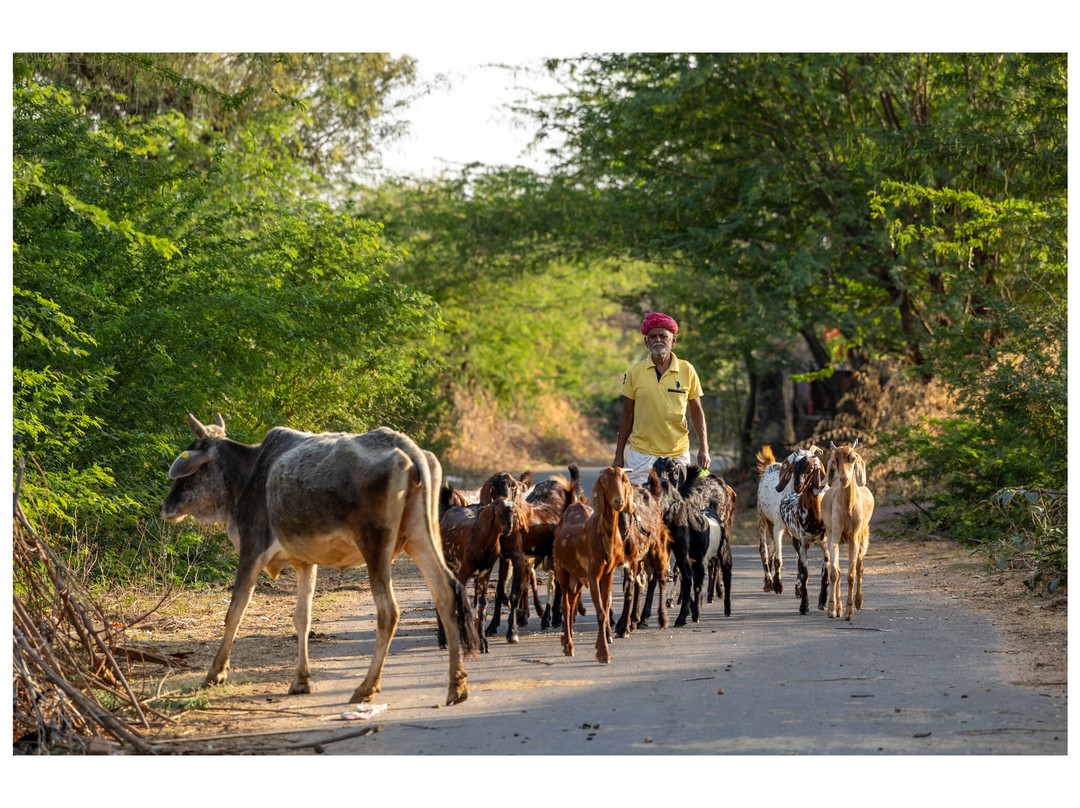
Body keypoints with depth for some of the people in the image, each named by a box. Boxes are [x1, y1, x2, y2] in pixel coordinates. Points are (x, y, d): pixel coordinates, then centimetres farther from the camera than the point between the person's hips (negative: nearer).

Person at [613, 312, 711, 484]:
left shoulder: (687, 370, 3)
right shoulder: (634, 372, 3)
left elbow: (697, 412, 10)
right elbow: (627, 415, 8)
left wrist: (704, 448, 2)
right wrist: (619, 455, 7)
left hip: (678, 455, 0)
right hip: (641, 455, 0)